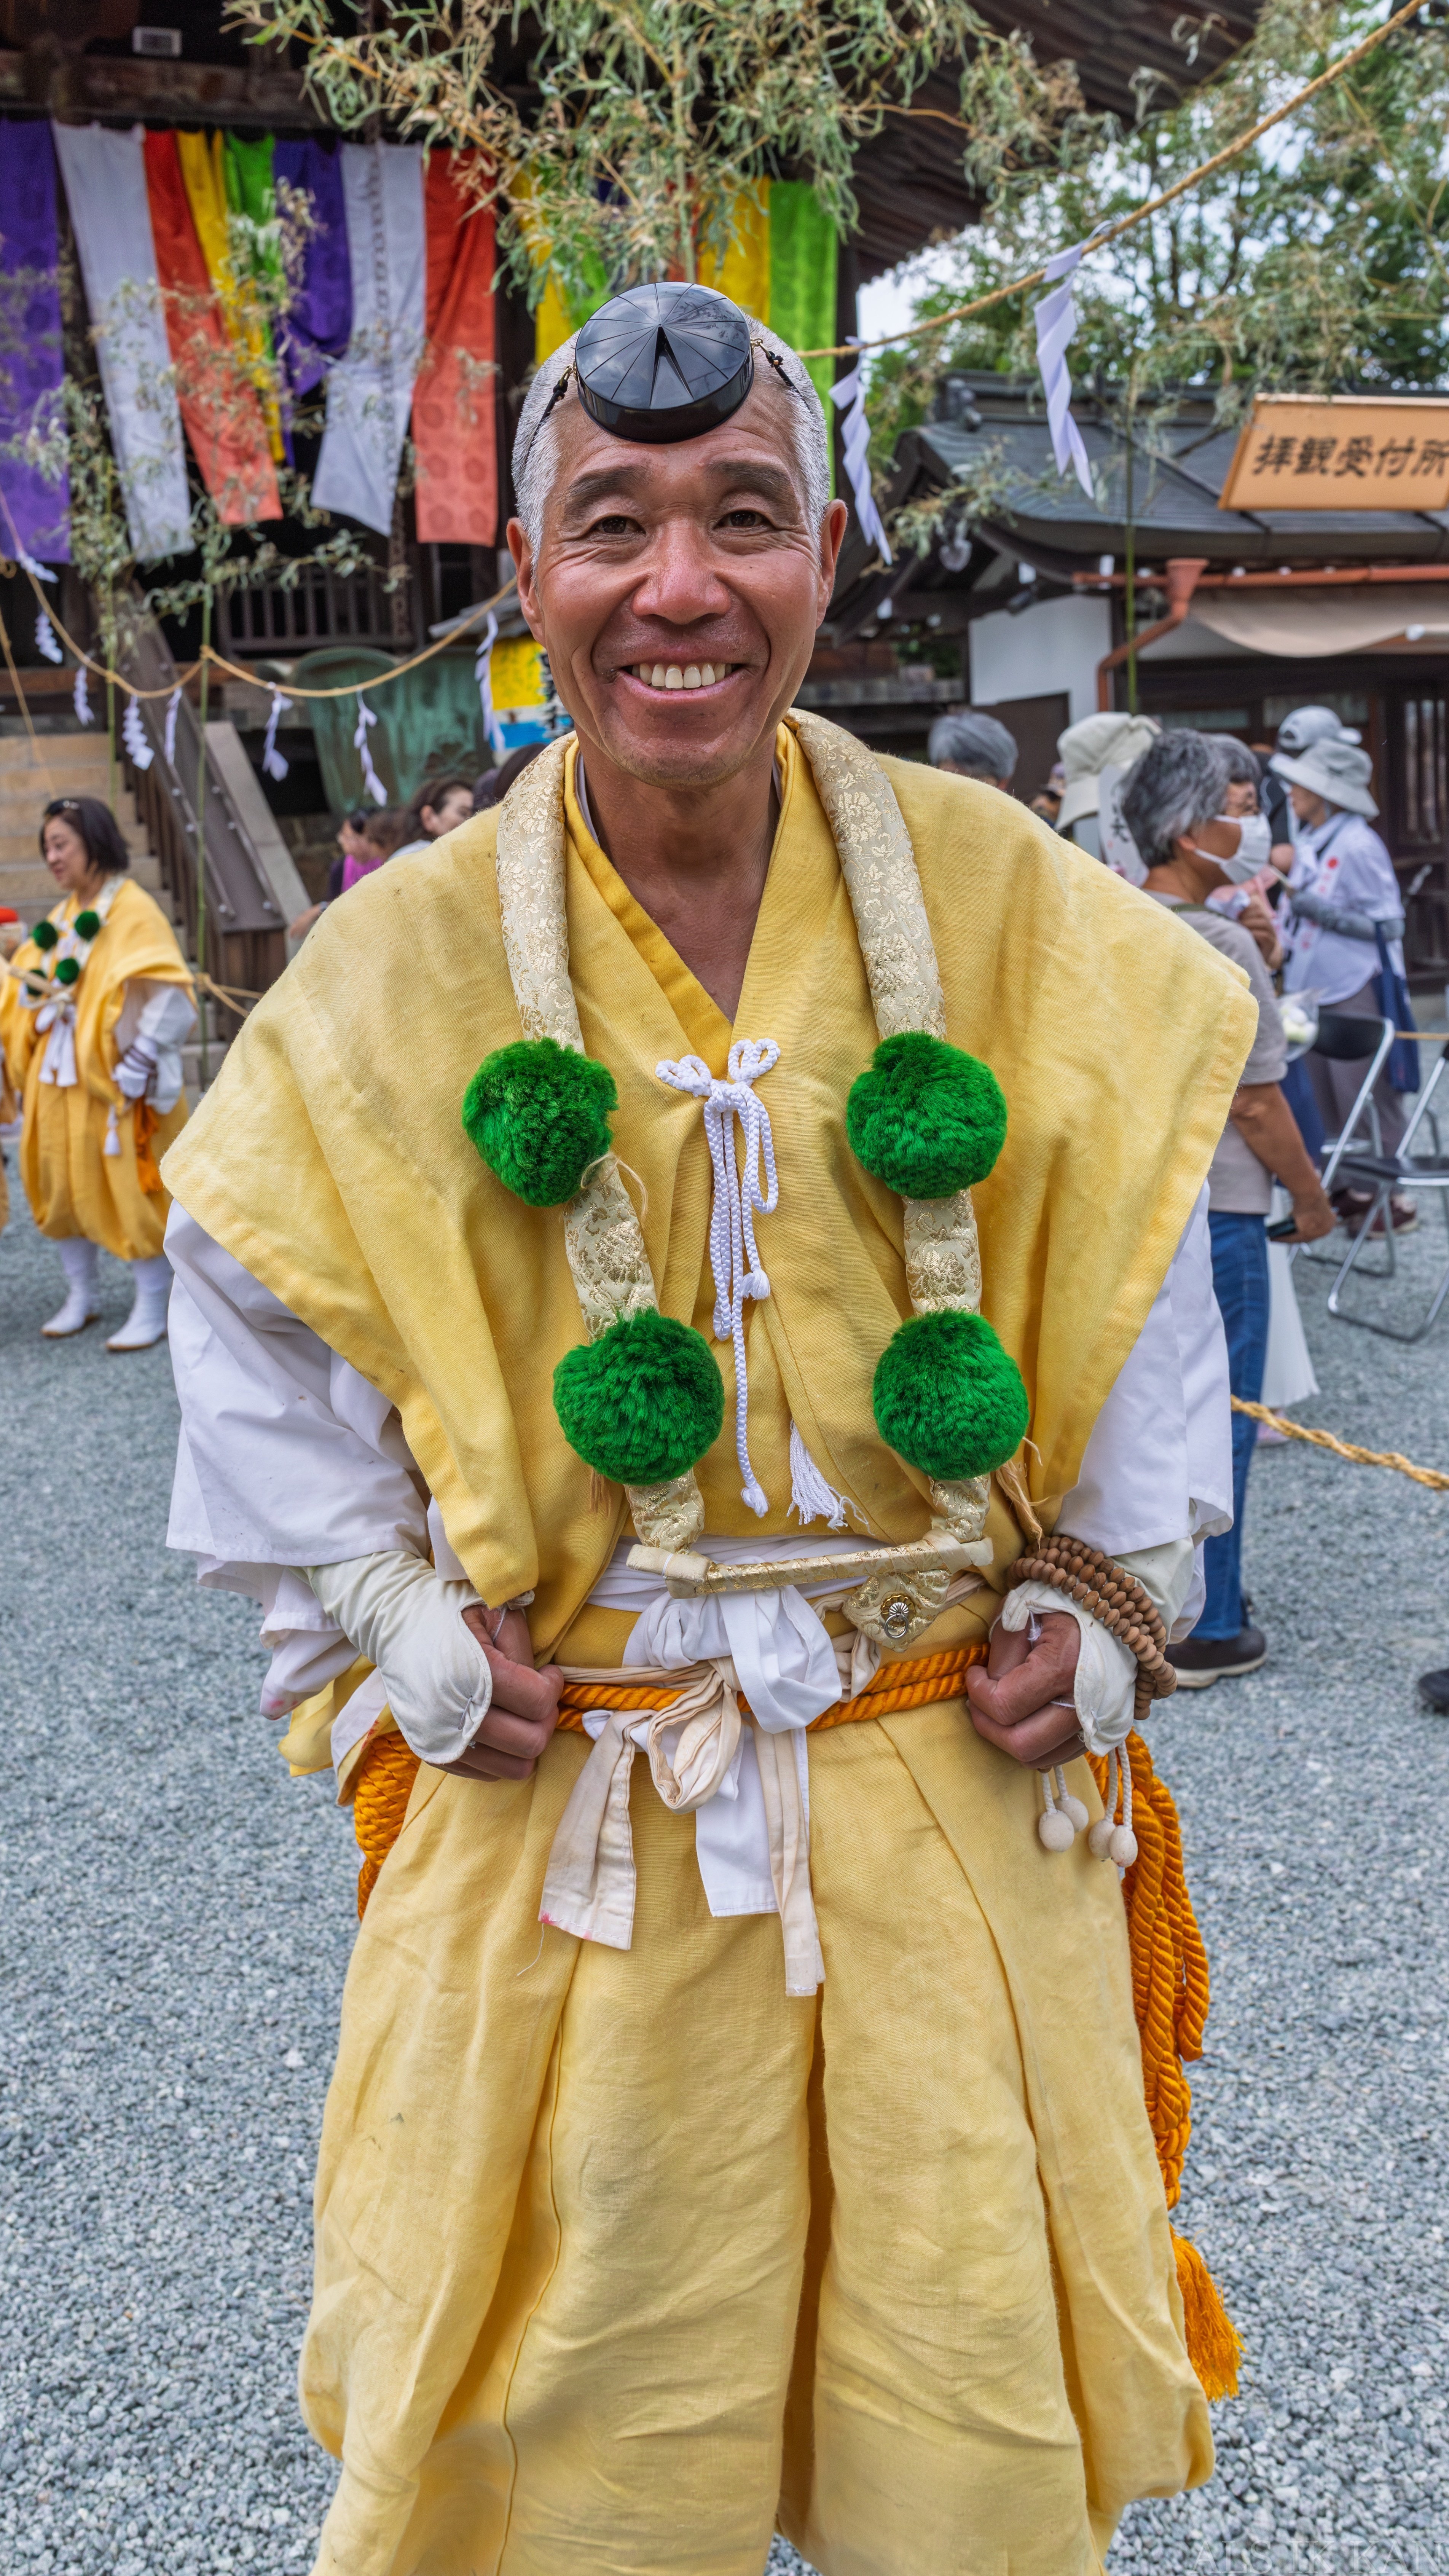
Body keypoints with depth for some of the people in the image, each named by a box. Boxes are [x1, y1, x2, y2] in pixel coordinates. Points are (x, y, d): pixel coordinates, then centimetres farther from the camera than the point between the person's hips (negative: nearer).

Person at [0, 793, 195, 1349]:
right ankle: (80, 1296, 24)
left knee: (128, 1188, -3)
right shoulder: (61, 917, 13)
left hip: (110, 1080, -7)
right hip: (56, 1078, 7)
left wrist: (134, 1069, -19)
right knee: (58, 1182, 11)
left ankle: (151, 1308, 8)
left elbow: (167, 996, -16)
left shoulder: (133, 911, -9)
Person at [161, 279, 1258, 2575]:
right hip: (566, 1822, 0)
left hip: (955, 1798, 1)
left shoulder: (1000, 905, -5)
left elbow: (1138, 1246, 7)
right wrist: (383, 1625, 0)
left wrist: (1113, 1594, 3)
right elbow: (247, 1297, 6)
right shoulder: (405, 967, -7)